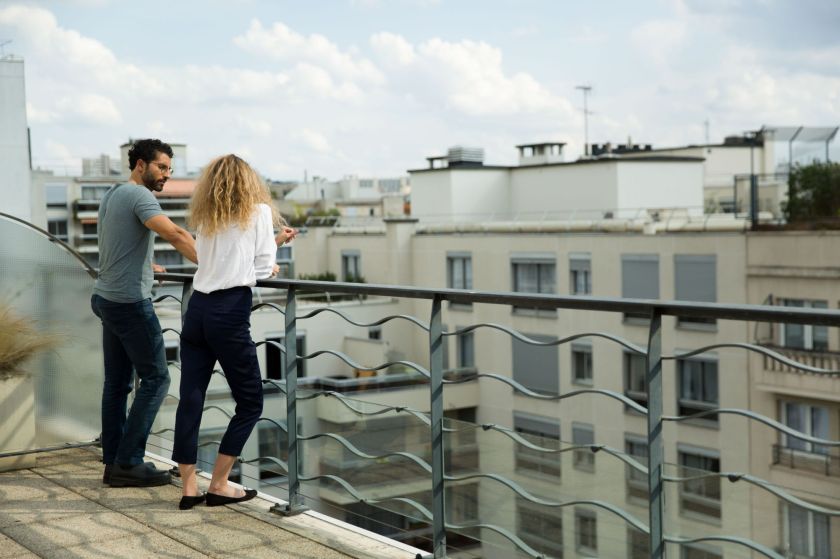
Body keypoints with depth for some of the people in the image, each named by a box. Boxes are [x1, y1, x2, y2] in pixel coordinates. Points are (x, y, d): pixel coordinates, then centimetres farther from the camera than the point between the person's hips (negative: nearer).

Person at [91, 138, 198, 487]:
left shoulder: (110, 196, 16)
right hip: (130, 302, -10)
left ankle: (114, 463, 14)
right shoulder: (139, 196, -13)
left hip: (107, 298, 10)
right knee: (155, 378, -4)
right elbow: (175, 235, -28)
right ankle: (128, 462, -4)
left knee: (117, 382, 11)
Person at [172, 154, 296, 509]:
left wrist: (274, 241, 32)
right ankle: (218, 486, 7)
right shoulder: (259, 211, 2)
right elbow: (263, 270, -2)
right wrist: (271, 267, 22)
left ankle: (189, 488, 10)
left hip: (197, 310, 6)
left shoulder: (204, 217, 17)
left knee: (190, 398, 7)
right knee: (250, 403, 7)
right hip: (230, 315, -6)